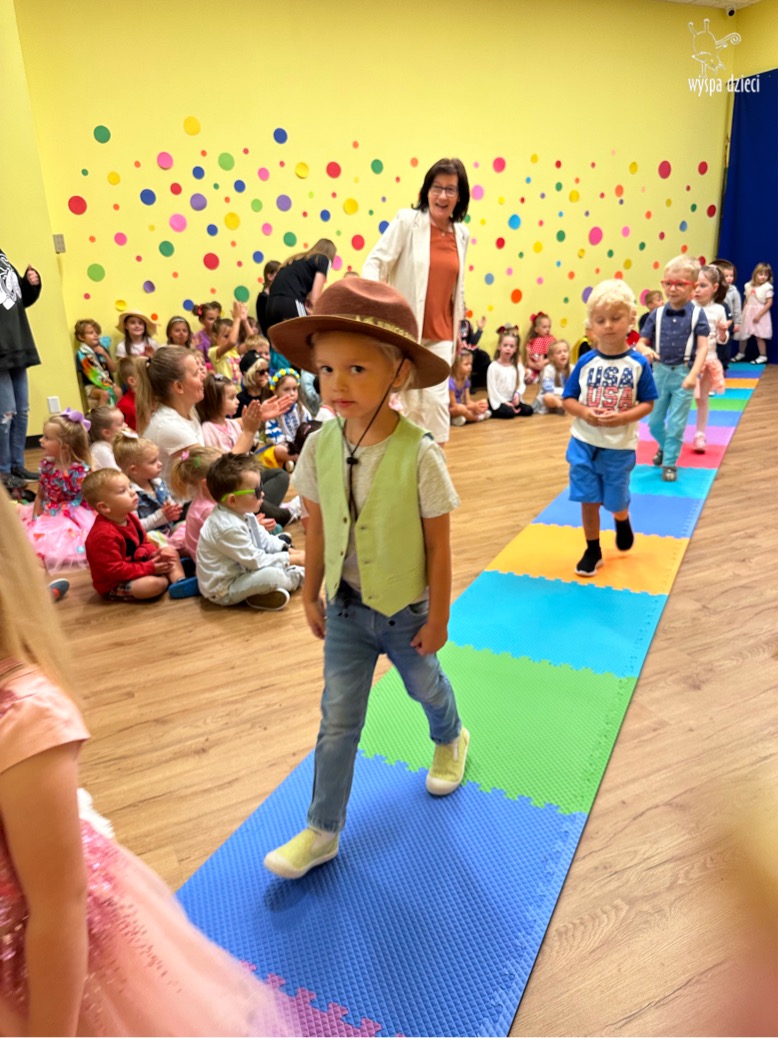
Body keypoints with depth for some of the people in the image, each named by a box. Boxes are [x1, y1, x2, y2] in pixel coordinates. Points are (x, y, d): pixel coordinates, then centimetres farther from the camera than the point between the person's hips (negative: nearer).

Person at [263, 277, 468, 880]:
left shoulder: (419, 455, -25)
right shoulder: (319, 448, -13)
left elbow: (439, 545, -16)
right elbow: (316, 529, 0)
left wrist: (438, 617, -10)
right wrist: (311, 595, 8)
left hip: (406, 608, -2)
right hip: (345, 607, 3)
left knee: (425, 685, 25)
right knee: (338, 721, 10)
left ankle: (450, 740, 59)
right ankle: (322, 831, 26)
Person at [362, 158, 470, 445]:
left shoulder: (461, 234, 8)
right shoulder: (407, 220, -6)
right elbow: (374, 262, -11)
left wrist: (457, 325, 19)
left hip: (441, 334, 4)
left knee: (436, 399, -1)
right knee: (408, 400, 4)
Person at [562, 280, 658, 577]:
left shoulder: (638, 363, -8)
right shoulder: (586, 362, -5)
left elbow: (648, 403, -4)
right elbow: (568, 399, 1)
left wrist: (623, 418, -21)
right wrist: (584, 412, -19)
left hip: (620, 446, -1)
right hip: (584, 443, 1)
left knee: (615, 501, 13)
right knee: (588, 500, 7)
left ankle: (623, 522, 49)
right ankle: (593, 550, 24)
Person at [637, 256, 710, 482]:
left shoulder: (697, 314, -7)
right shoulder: (657, 314, 0)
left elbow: (703, 347, -10)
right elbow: (641, 341, 2)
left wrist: (694, 374, -23)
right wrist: (644, 350, -23)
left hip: (684, 373, -3)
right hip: (661, 372, 3)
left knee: (676, 423, 2)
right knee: (654, 422, 14)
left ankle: (670, 462, 17)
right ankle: (665, 446, 43)